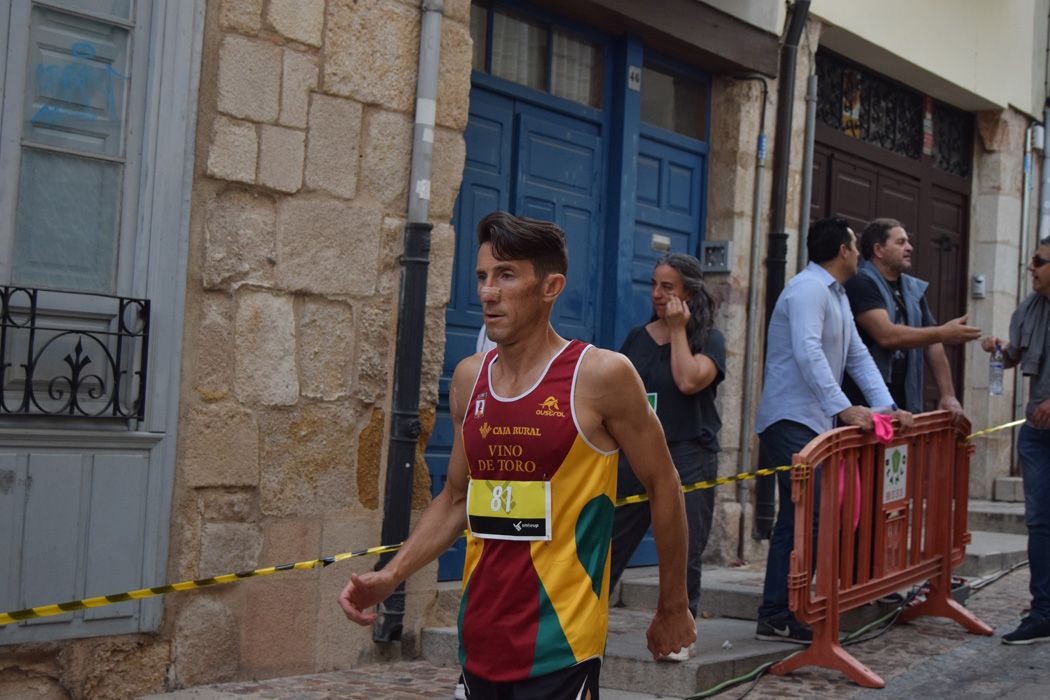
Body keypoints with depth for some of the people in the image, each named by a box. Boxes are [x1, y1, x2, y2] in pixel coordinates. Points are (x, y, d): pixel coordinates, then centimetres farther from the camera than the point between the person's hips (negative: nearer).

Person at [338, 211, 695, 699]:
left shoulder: (600, 375, -10)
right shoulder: (469, 379, 5)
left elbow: (663, 487, -2)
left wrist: (672, 609, 4)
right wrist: (391, 576, 4)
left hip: (560, 646, -5)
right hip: (482, 639, 5)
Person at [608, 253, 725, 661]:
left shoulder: (708, 339, 1)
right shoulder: (638, 337, 13)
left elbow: (689, 380, -18)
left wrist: (677, 329, -11)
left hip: (687, 458, -4)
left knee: (683, 551, -1)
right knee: (608, 543, 6)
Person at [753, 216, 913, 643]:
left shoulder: (836, 295, 22)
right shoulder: (808, 289, -12)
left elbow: (858, 355, 18)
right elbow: (808, 352, -24)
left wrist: (886, 407, 6)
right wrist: (842, 408, -31)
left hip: (817, 422, 11)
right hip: (791, 420, -11)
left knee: (797, 517, 8)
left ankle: (777, 614, 9)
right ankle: (776, 617, -16)